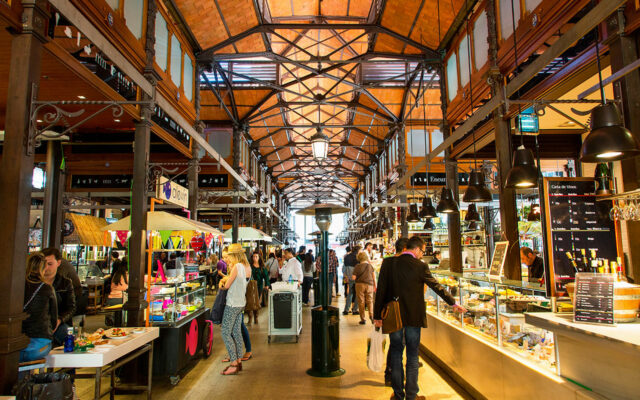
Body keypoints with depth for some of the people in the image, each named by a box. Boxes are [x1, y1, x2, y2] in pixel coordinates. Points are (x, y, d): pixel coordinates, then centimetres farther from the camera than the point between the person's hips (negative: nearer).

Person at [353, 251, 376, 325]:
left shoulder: (357, 266, -5)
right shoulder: (370, 266, 3)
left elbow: (354, 277, -8)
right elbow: (374, 276, 7)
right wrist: (375, 285, 15)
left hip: (360, 285, -2)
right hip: (369, 285, 2)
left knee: (361, 302, 4)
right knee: (370, 301, 11)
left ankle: (362, 319, 4)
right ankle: (371, 315, -10)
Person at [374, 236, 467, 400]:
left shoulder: (389, 264, -4)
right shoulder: (420, 266, -11)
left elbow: (381, 290, -3)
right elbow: (437, 286, -1)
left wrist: (377, 315, 3)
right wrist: (453, 303, 13)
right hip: (413, 316, -2)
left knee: (396, 353, 13)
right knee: (412, 355, 10)